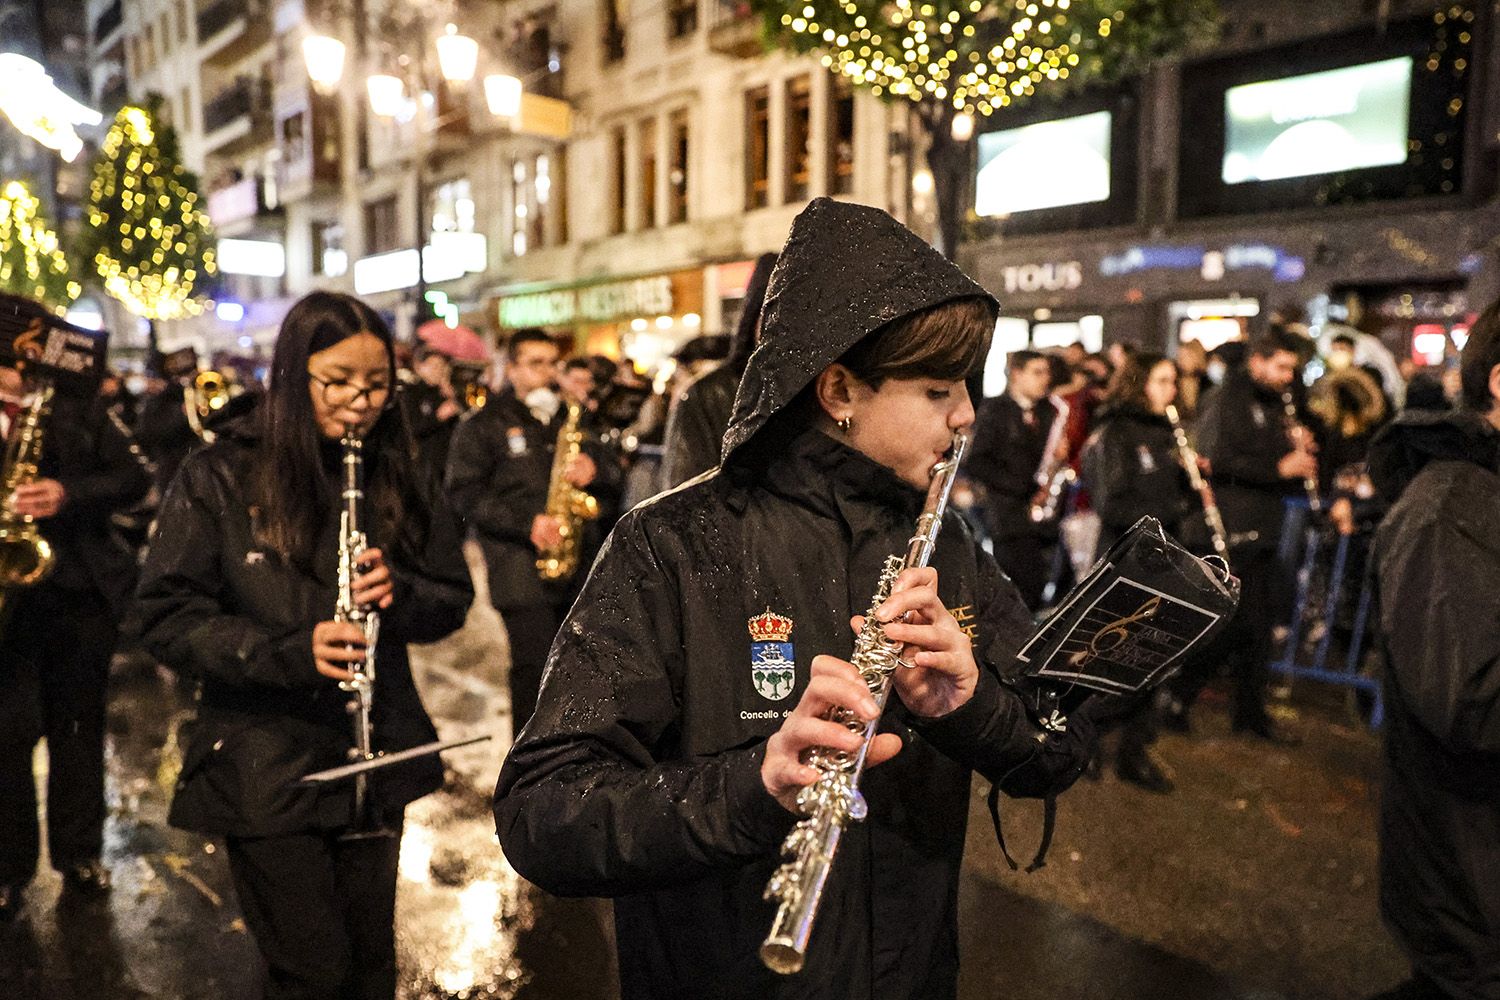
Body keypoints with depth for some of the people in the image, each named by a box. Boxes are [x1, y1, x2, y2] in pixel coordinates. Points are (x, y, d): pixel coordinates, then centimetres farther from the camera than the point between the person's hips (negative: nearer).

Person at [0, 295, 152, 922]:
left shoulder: (78, 409, 4)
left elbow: (133, 477, -1)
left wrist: (70, 494, -18)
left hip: (82, 589, 1)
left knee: (79, 726, 12)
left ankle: (79, 853, 27)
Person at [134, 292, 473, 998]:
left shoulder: (398, 478, 2)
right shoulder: (219, 477, -7)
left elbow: (452, 599, 6)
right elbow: (168, 619, -9)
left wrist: (399, 592, -17)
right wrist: (290, 651, -25)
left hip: (378, 757, 3)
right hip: (267, 770, -3)